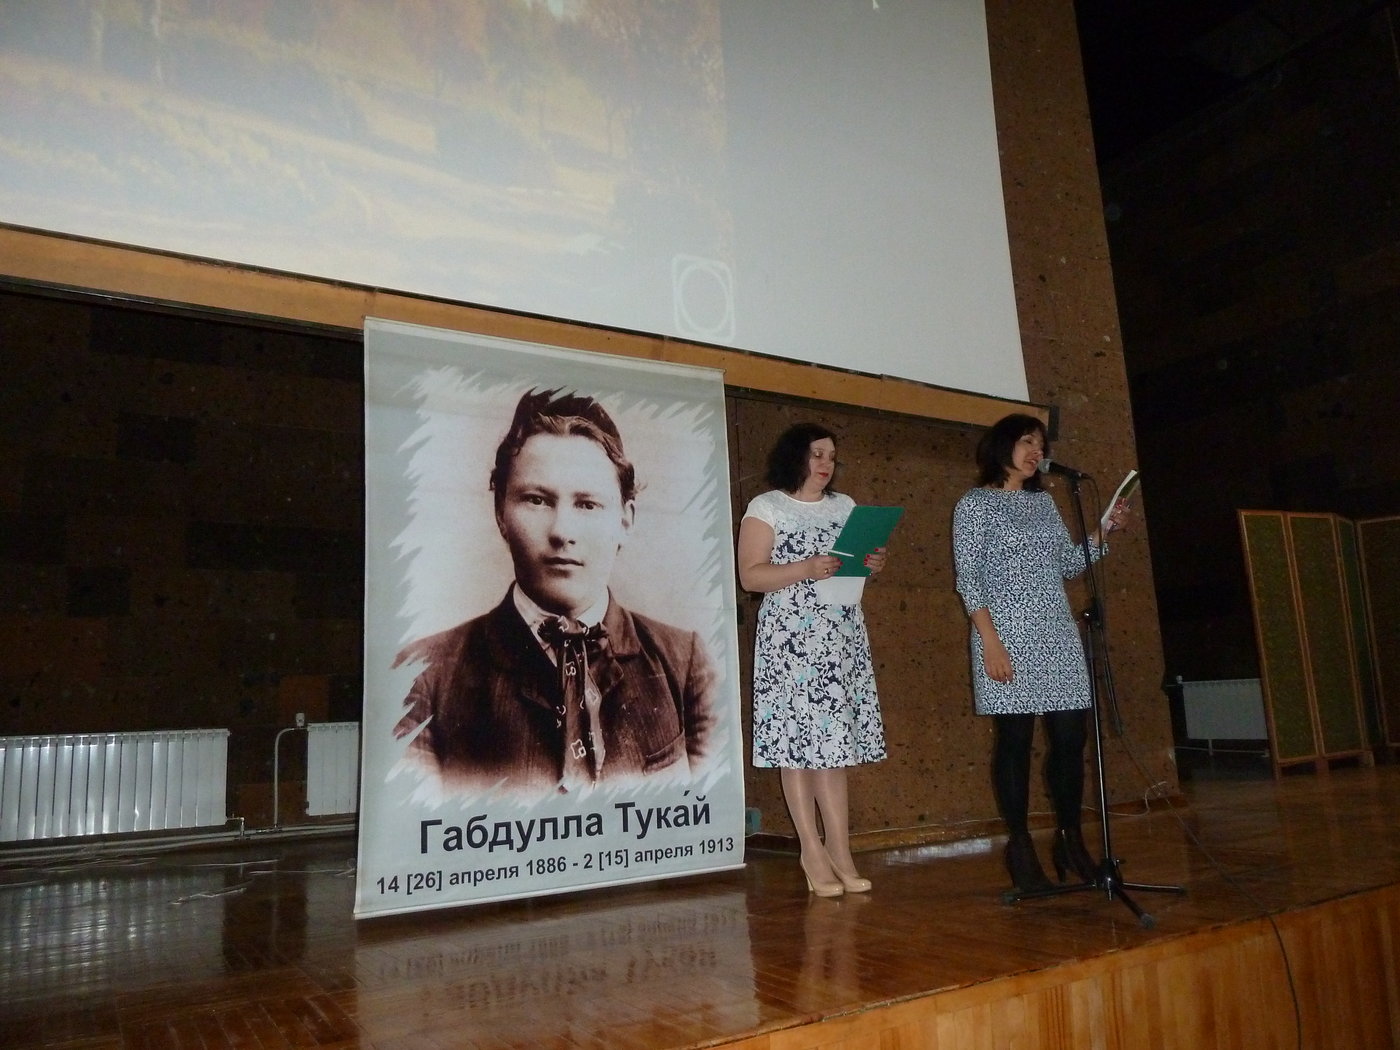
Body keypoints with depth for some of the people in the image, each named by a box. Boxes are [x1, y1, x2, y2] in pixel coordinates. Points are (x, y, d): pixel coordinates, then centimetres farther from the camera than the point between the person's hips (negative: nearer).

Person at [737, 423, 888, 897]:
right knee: (798, 738, -3)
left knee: (835, 739, 3)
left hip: (842, 636, 5)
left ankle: (839, 851, 8)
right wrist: (807, 568, -18)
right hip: (791, 637, -4)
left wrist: (872, 565, 1)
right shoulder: (766, 507, 1)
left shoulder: (845, 506, 17)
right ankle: (814, 851, 5)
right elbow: (750, 575, -7)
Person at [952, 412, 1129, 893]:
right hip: (1008, 636, -6)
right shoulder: (975, 505, 0)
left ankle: (1070, 839, 18)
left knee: (1071, 735, 3)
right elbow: (968, 578, -7)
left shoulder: (1044, 502, 18)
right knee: (1015, 740, -2)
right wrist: (990, 641, -15)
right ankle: (1020, 848, 9)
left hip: (1057, 635, 6)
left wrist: (1103, 532, 5)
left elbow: (1069, 565, 20)